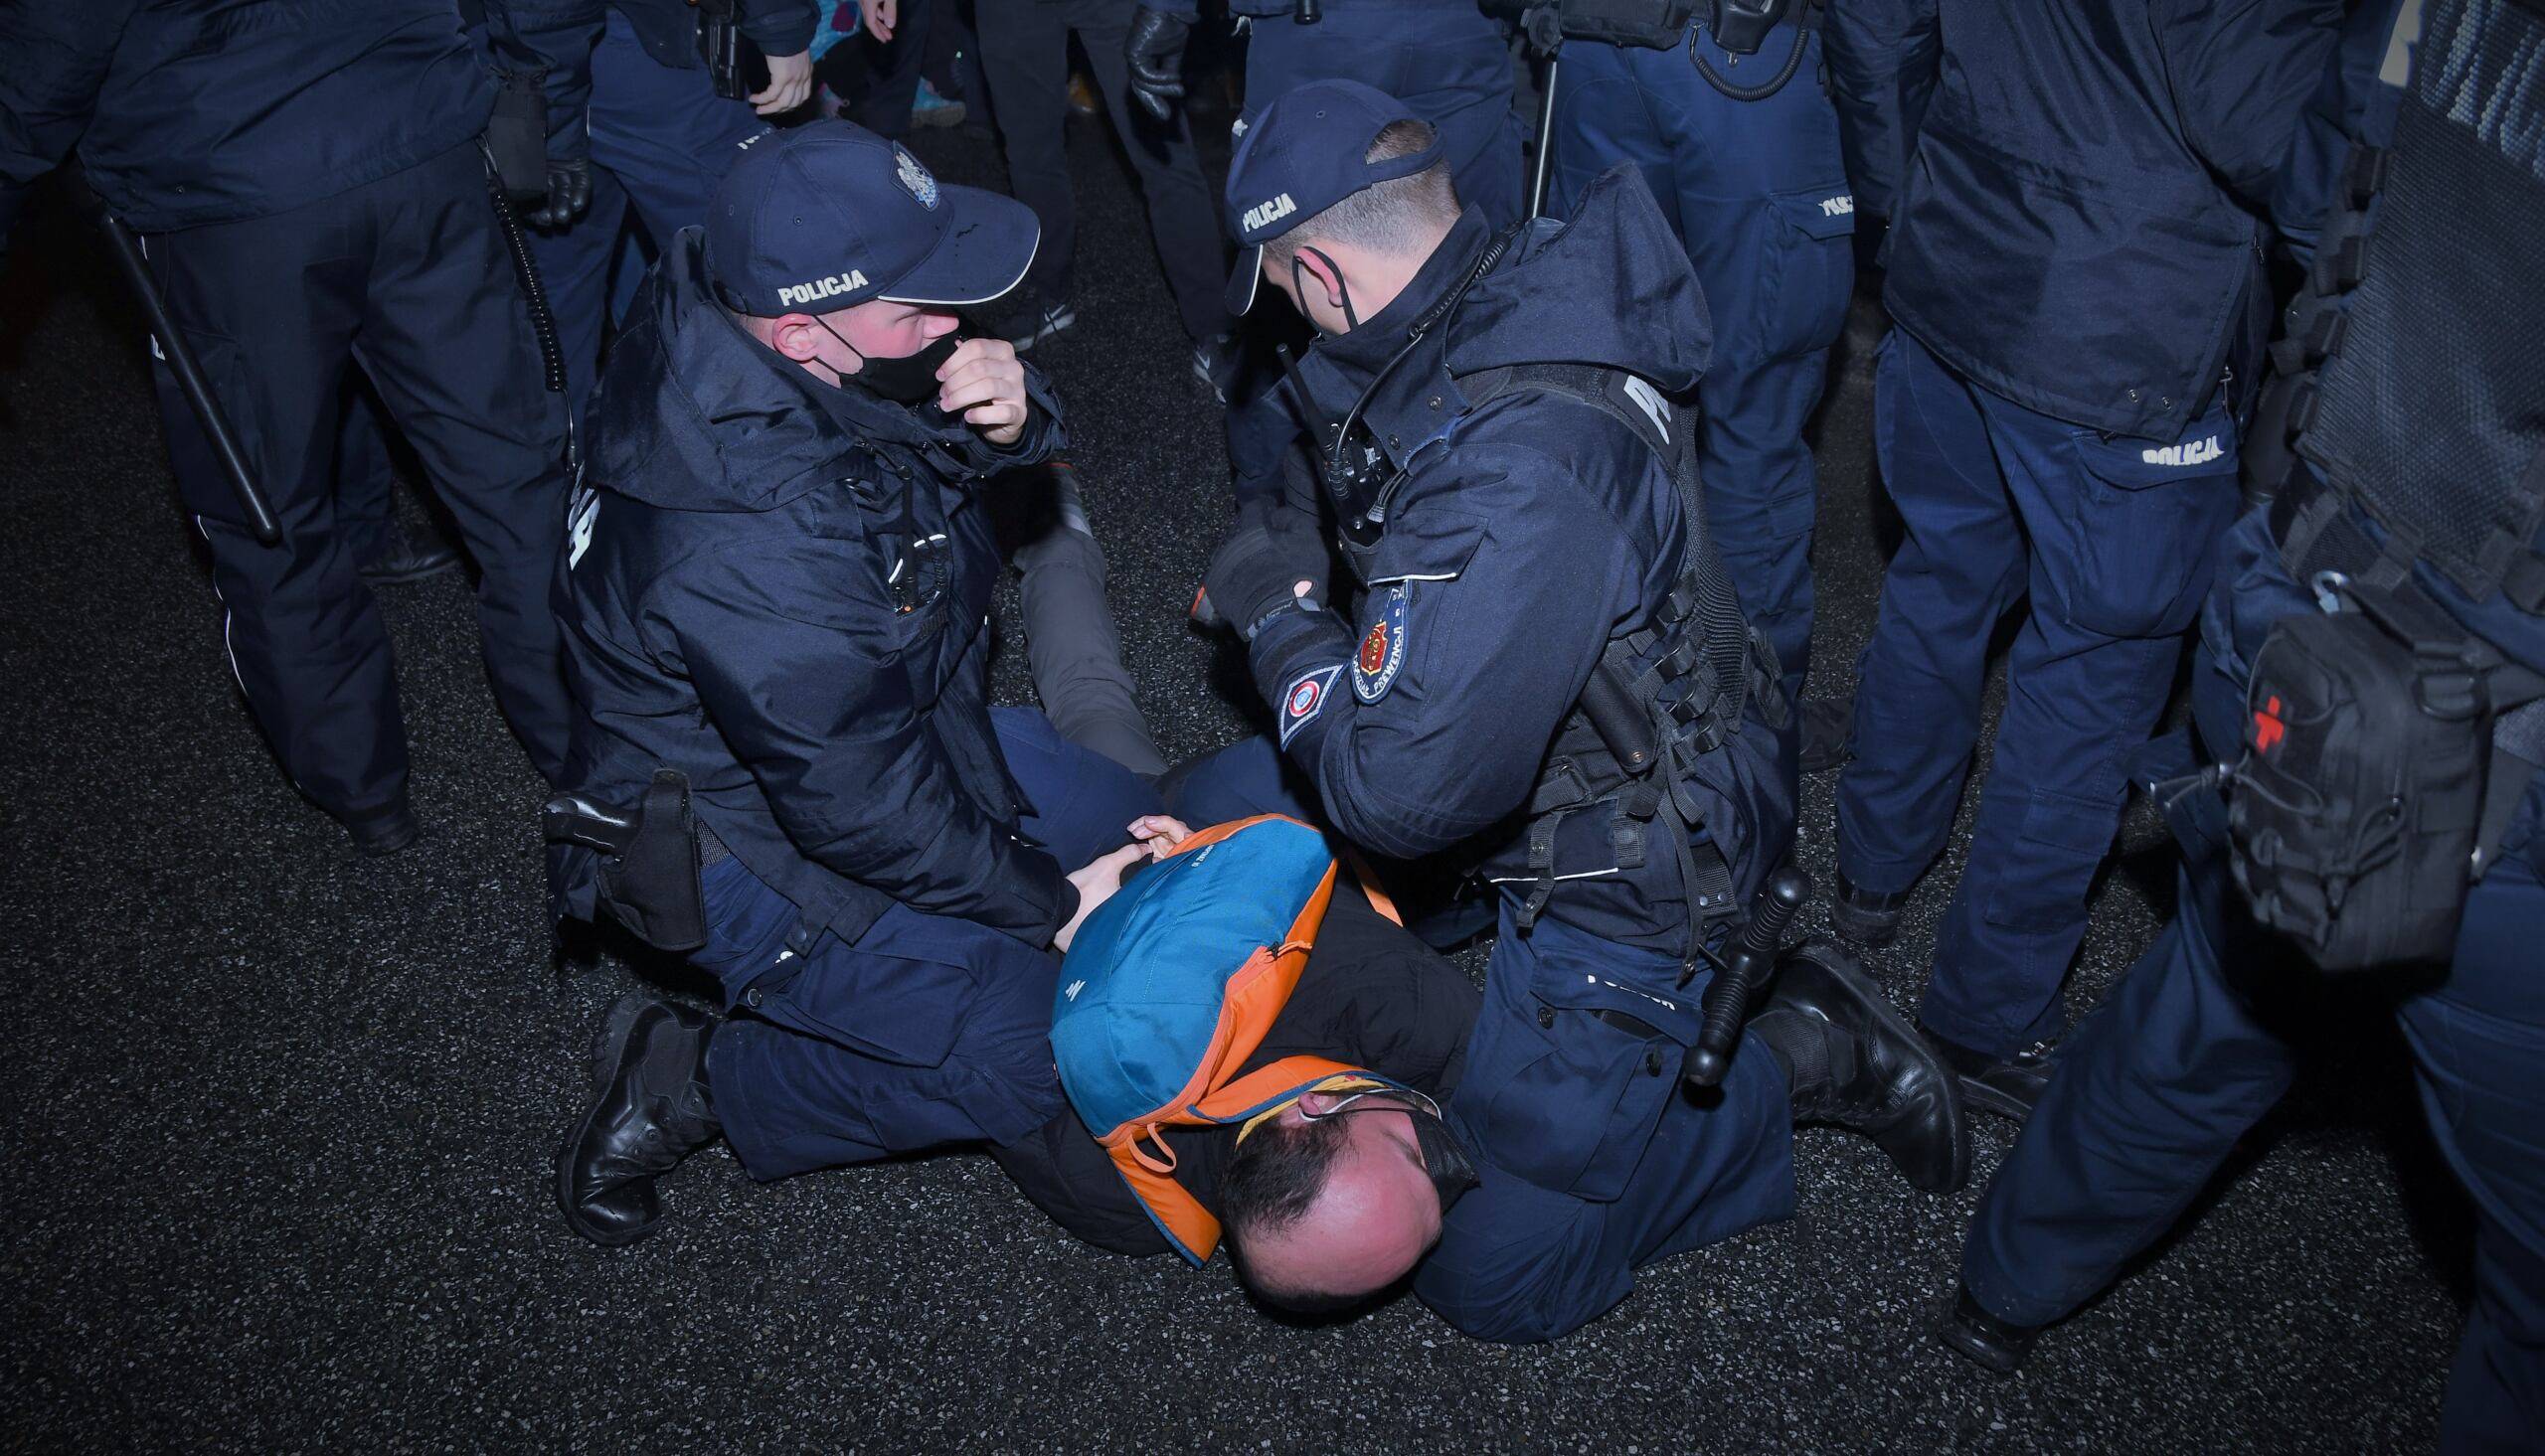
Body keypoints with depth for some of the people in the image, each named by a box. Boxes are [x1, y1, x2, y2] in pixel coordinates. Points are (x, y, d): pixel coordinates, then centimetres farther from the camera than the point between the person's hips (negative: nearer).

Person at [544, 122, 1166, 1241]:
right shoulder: (746, 550, -39)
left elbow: (948, 435, 6)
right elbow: (859, 804, -29)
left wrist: (1009, 414, -20)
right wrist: (1045, 900, -15)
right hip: (746, 842, -9)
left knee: (1133, 824, 13)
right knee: (1029, 1058, -13)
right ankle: (693, 1083, 3)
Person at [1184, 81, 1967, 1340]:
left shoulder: (1513, 471, -37)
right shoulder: (1502, 306, -7)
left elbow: (1402, 792, -32)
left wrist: (1280, 618, -18)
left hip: (1622, 883, -9)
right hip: (1551, 782, 9)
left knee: (1496, 1276, -1)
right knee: (1219, 799, 17)